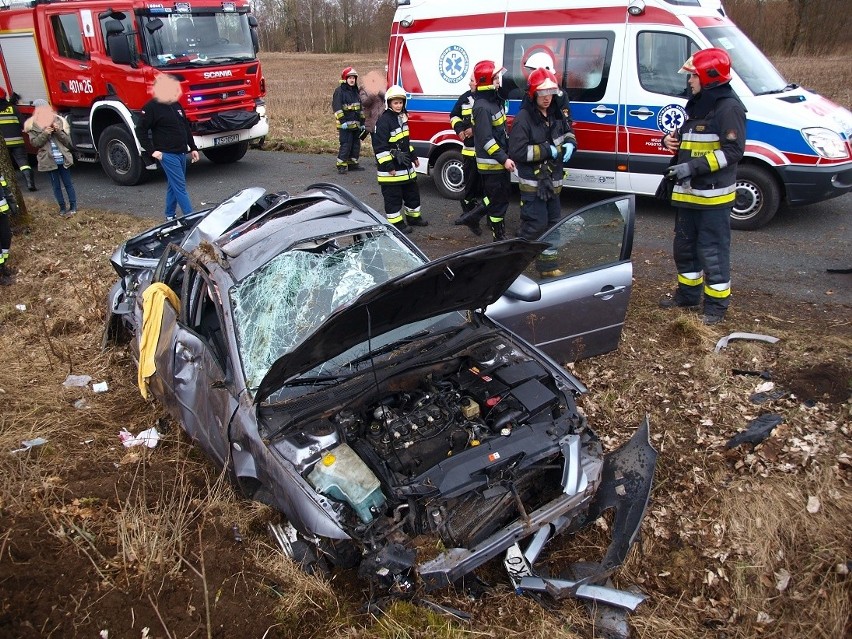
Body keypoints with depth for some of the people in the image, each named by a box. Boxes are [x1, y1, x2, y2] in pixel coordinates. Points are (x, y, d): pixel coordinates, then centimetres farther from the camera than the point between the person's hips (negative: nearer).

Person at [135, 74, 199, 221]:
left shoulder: (176, 105, 12)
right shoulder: (151, 107, -10)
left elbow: (186, 127, 19)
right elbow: (140, 130, -8)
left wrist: (193, 148, 16)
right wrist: (152, 151, -12)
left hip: (181, 152, 7)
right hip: (167, 154, -7)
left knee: (174, 185, 14)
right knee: (180, 187, -9)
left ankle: (170, 216, 25)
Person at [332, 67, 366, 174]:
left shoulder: (356, 92, 17)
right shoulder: (339, 91, -6)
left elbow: (360, 108, 22)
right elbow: (337, 107, -14)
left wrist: (362, 122, 18)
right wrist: (342, 121, -22)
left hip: (356, 124, 8)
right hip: (345, 124, -8)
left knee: (356, 144, 10)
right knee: (346, 144, -11)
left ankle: (352, 163, 20)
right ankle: (341, 165, -8)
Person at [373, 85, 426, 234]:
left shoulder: (402, 117, 11)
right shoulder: (384, 120, -16)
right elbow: (379, 145, -19)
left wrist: (413, 157, 22)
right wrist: (388, 166, -21)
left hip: (406, 165, 9)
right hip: (391, 168, -9)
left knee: (412, 192, 18)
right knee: (393, 197, -1)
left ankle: (413, 217, 33)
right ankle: (396, 223, 7)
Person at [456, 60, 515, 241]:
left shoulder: (494, 100, 12)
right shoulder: (482, 107, -18)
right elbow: (486, 139, -24)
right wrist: (504, 159, -25)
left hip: (500, 161, 9)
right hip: (492, 163, -9)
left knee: (496, 198, 18)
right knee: (499, 201, 1)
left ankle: (472, 218, 30)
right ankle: (499, 237, 13)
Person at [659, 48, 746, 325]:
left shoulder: (729, 107, -13)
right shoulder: (697, 104, 16)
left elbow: (733, 151, -20)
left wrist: (693, 167, -26)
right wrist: (671, 139, 6)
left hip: (713, 196, -10)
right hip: (688, 193, 10)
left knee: (712, 252, -2)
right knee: (684, 247, 17)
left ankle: (716, 305, 9)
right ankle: (687, 295, 32)